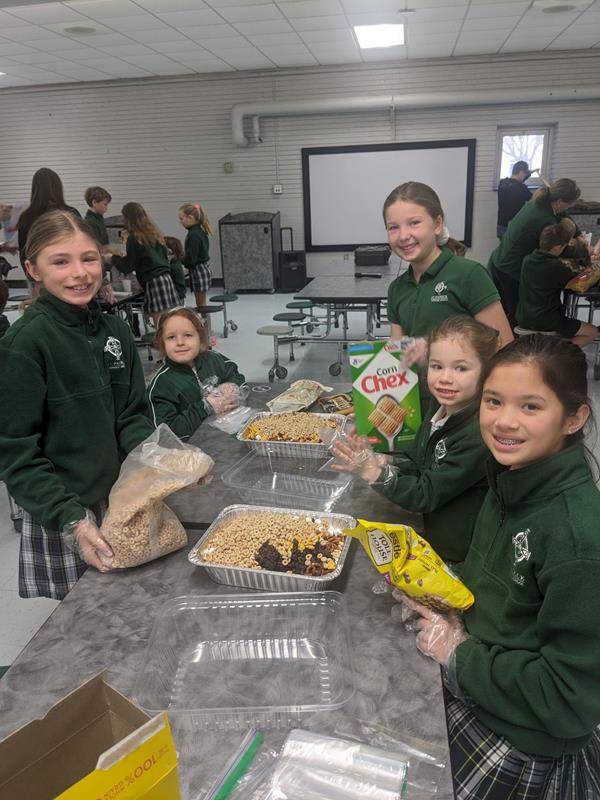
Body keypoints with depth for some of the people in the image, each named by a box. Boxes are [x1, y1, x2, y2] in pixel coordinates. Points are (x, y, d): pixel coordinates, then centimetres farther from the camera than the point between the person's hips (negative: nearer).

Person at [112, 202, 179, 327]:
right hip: (166, 277, 8)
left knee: (160, 325, -9)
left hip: (153, 281, -8)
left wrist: (114, 258, 15)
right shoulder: (155, 234, 18)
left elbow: (127, 267, -3)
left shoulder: (134, 238, -4)